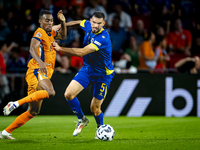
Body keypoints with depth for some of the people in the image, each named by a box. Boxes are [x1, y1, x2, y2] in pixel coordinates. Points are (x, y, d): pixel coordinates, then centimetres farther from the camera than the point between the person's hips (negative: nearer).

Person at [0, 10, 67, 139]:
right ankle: (16, 103, -30)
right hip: (36, 71, -9)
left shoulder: (51, 33, 19)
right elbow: (32, 49, -25)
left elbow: (63, 36, 38)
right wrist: (40, 62, -44)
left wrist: (63, 22, 18)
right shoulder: (40, 33, -7)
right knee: (50, 92, -37)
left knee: (34, 111, 9)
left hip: (43, 74, 9)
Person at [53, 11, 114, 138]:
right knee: (69, 94, -11)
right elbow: (78, 22, 19)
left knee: (95, 108, -1)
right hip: (87, 69, 6)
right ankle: (82, 120, 13)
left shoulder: (103, 38, -31)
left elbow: (81, 52, -37)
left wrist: (60, 49, -40)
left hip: (102, 74, -6)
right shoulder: (88, 25, -8)